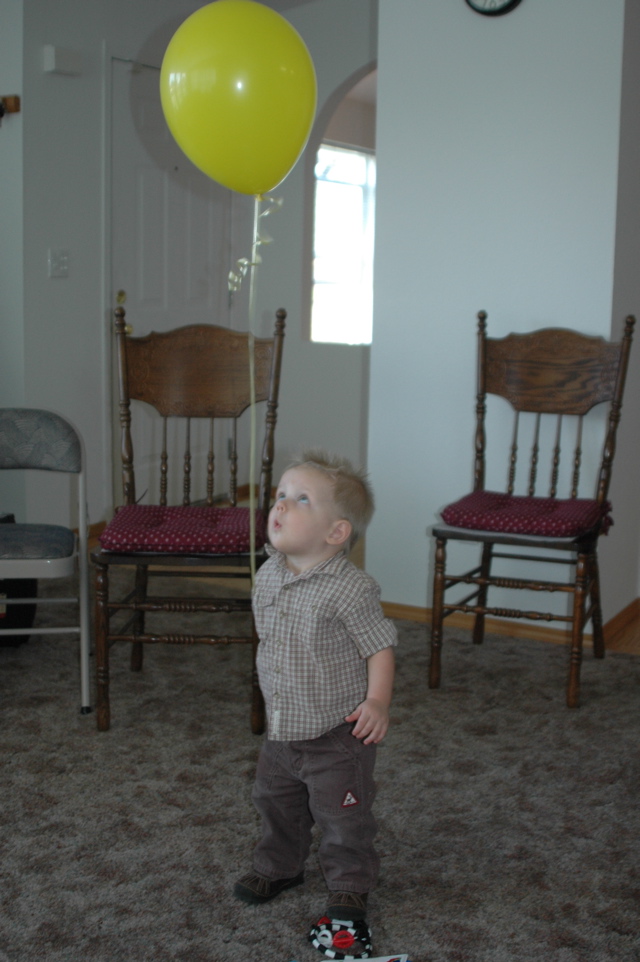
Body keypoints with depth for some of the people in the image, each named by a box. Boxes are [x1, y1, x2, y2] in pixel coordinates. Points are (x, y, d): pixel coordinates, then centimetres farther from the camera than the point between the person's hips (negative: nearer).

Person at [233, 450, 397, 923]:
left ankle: (349, 885, 29)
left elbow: (380, 646, -17)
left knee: (341, 813, 6)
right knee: (275, 799, 21)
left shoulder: (351, 588, -23)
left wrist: (378, 701, -26)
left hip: (338, 731, -7)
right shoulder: (269, 575, -1)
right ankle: (280, 866, 45)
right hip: (282, 729, 7)